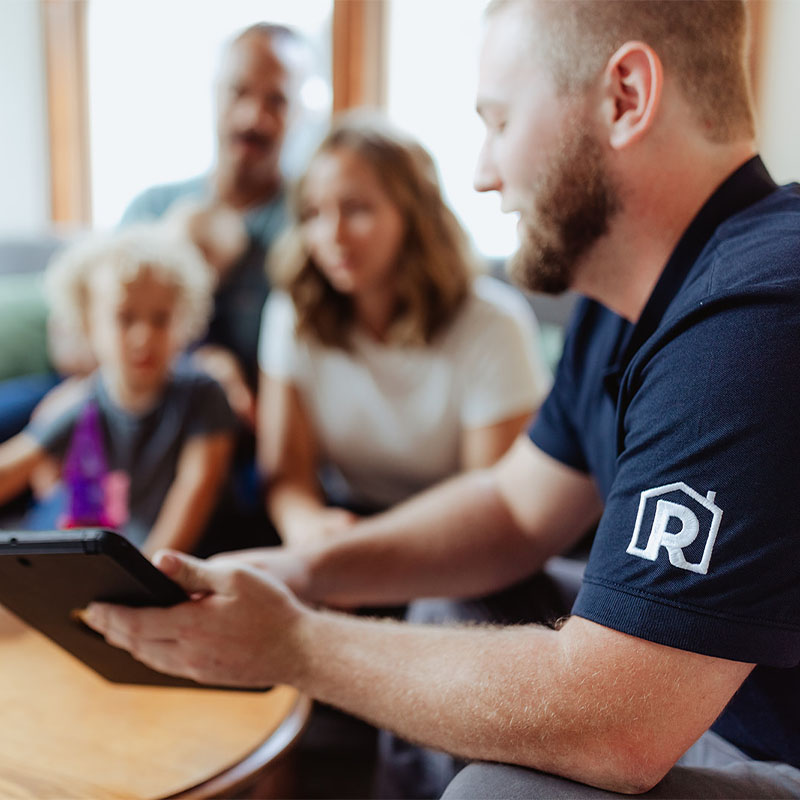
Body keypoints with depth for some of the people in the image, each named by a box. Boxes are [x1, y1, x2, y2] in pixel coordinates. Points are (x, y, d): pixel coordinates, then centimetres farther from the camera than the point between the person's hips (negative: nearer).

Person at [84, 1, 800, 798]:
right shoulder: (625, 306, 2)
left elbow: (613, 730, -33)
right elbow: (515, 507, 8)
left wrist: (290, 644, -22)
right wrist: (303, 572, -7)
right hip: (718, 710, 8)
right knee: (447, 620, 11)